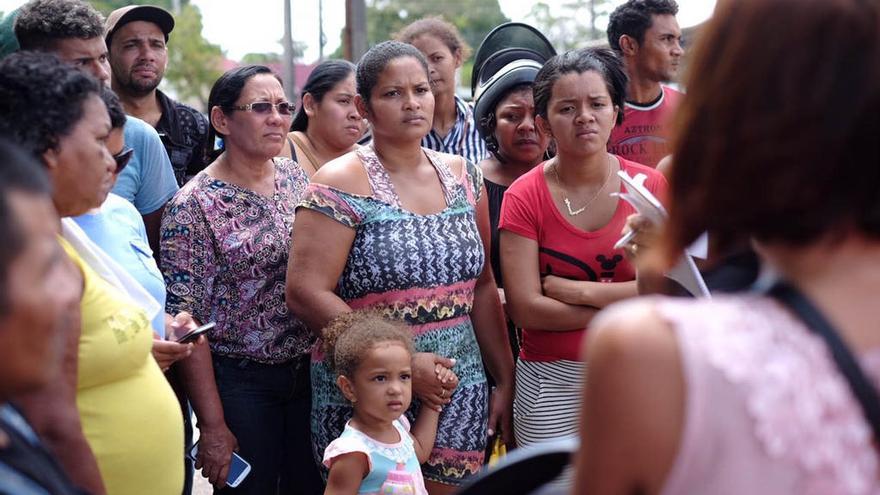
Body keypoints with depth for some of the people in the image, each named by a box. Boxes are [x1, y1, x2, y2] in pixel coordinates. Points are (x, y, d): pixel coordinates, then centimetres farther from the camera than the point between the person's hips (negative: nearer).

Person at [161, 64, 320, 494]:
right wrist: (214, 426, -14)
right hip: (241, 384, -5)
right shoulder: (194, 206, -12)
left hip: (310, 373, 5)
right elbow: (188, 324, -12)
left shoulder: (298, 179, 4)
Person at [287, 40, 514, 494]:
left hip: (459, 396, 5)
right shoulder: (342, 185, -9)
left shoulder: (462, 177, 8)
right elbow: (306, 293, -17)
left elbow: (482, 286, 13)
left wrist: (505, 380, 10)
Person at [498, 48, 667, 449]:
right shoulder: (524, 197, -3)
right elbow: (524, 308, -11)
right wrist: (624, 306, -9)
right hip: (551, 383, -1)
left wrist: (579, 290, -13)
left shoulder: (650, 186, 1)